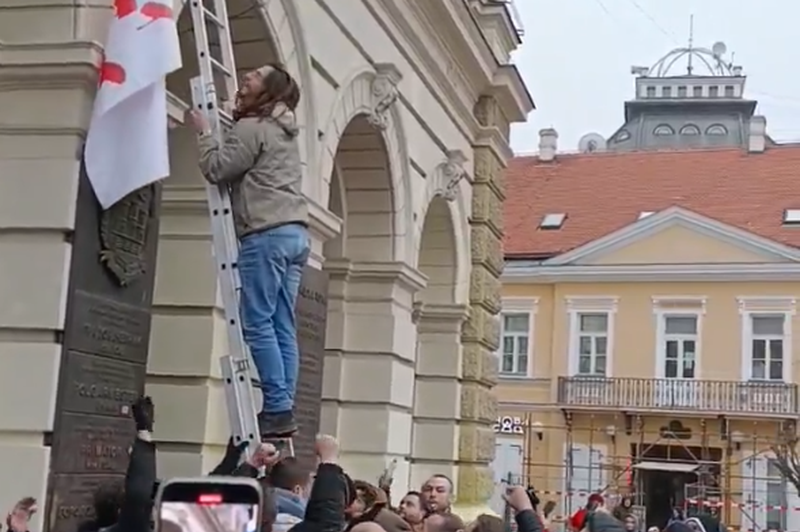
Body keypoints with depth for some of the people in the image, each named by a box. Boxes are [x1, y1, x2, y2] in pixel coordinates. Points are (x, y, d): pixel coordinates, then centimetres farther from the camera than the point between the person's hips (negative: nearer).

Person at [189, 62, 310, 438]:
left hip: (267, 234, -9)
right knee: (282, 327, 5)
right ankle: (283, 410, 3)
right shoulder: (284, 131, 25)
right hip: (295, 232, 9)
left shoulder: (251, 128, -5)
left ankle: (277, 409, -12)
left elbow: (216, 169, -9)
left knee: (257, 324, -8)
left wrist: (204, 132, 4)